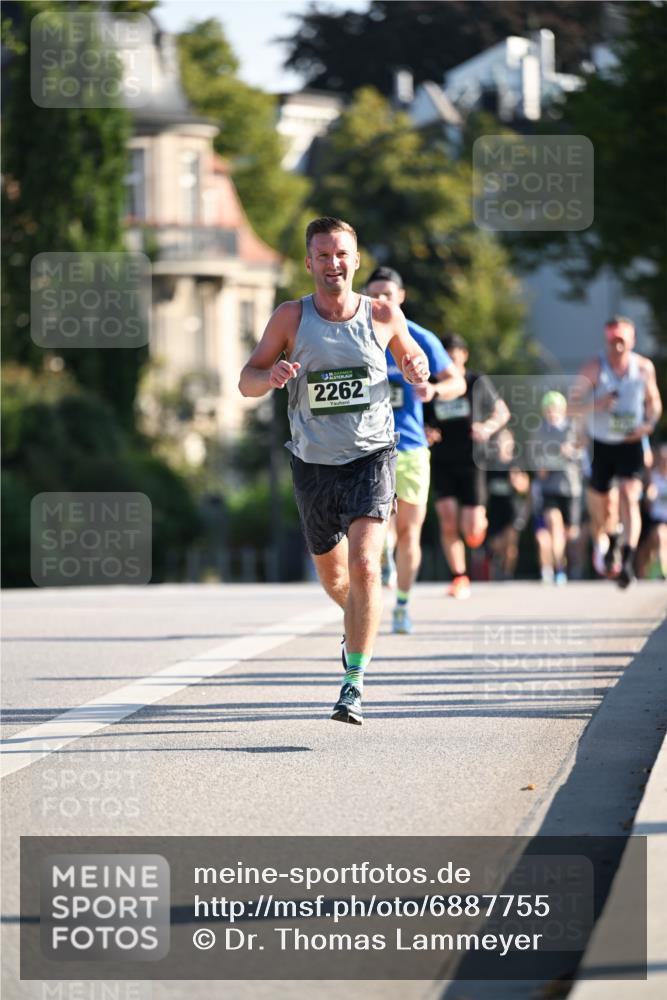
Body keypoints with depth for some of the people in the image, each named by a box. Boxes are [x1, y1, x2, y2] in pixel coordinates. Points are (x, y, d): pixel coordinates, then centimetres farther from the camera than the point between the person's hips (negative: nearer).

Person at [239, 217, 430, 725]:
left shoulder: (384, 315, -3)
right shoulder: (291, 317, -4)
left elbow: (411, 359, 16)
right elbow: (246, 381, -1)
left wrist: (418, 371, -8)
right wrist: (272, 375, -24)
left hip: (371, 458, -2)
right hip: (314, 463, 2)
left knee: (364, 566, -20)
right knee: (332, 574, 17)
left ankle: (355, 684, -15)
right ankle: (358, 621, 52)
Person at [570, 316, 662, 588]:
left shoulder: (644, 368, -5)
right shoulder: (594, 368, -12)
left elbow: (654, 401, 11)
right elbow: (572, 405, -12)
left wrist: (649, 423, -9)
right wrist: (597, 404, -31)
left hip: (630, 443, -1)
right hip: (600, 444, 1)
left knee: (629, 497, -19)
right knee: (601, 503, 13)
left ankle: (627, 562, -26)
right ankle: (612, 540, 47)